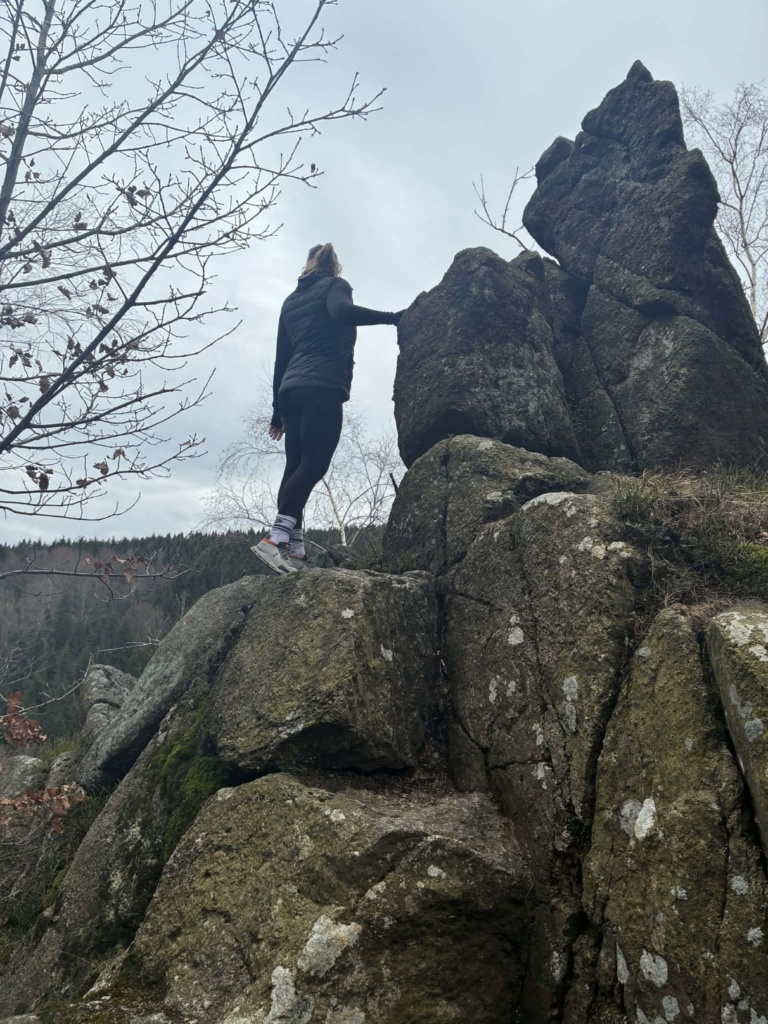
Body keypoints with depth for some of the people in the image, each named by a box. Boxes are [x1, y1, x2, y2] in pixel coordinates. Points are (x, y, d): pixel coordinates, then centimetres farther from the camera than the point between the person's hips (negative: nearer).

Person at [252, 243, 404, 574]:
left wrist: (278, 407, 22)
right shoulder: (335, 285, 8)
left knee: (296, 467, 0)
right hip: (322, 387, -7)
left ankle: (293, 548, -7)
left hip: (293, 388, 7)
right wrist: (391, 318, -13)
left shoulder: (291, 300, 27)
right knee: (314, 465, -14)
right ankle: (277, 537, -27)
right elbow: (341, 311, -17)